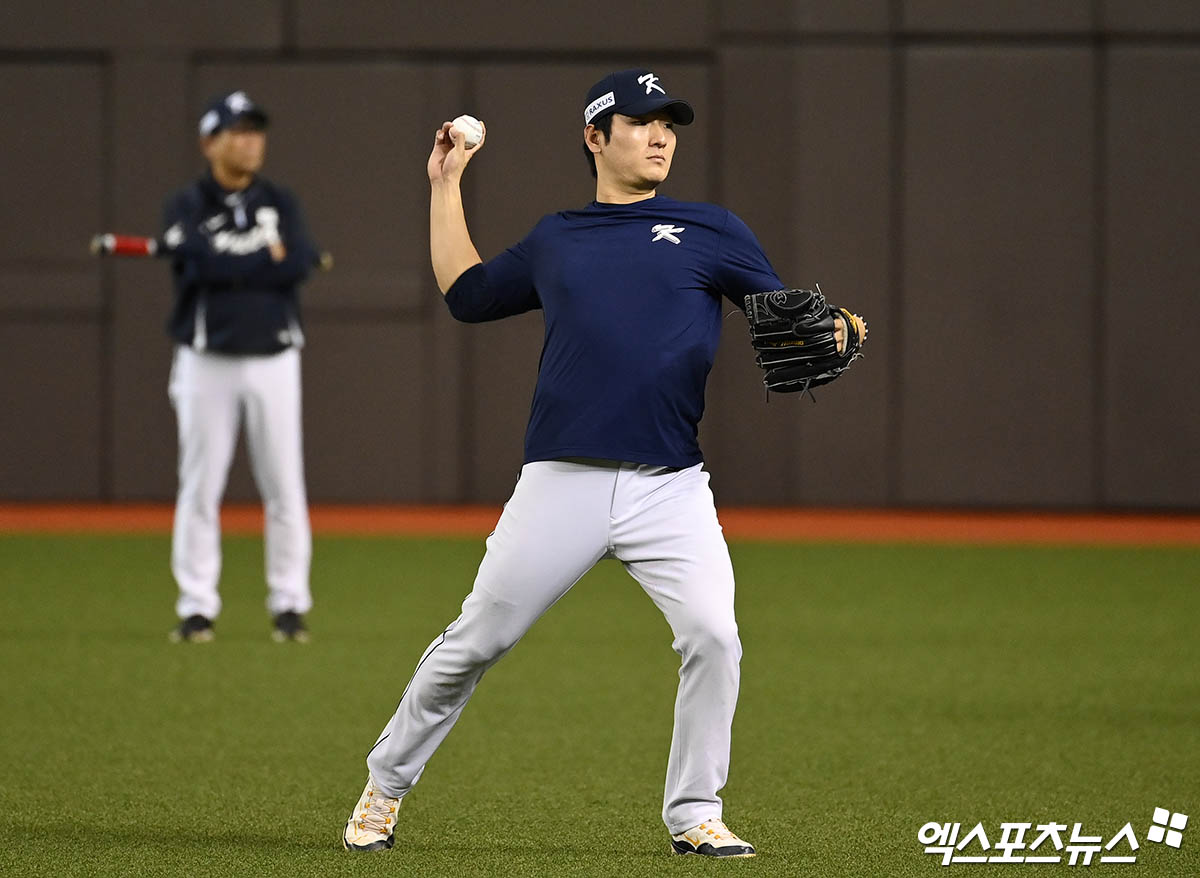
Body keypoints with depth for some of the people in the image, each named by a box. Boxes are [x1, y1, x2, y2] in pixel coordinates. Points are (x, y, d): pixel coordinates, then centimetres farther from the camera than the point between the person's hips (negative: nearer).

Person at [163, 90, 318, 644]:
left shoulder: (280, 204, 7)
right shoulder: (186, 207, 0)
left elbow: (299, 265, -12)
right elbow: (201, 263, -20)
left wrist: (228, 264, -11)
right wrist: (266, 258, -11)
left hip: (273, 360, 2)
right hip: (206, 363, -1)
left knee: (284, 487, 0)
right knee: (199, 487, -1)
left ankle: (289, 606, 7)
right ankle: (196, 608, 5)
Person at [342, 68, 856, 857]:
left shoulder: (711, 231, 11)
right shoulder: (554, 241, 17)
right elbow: (465, 292, 28)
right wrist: (446, 185, 27)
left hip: (671, 489, -1)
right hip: (562, 486, 1)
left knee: (713, 637, -17)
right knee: (473, 642, 2)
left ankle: (694, 815, -2)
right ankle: (385, 787, 19)